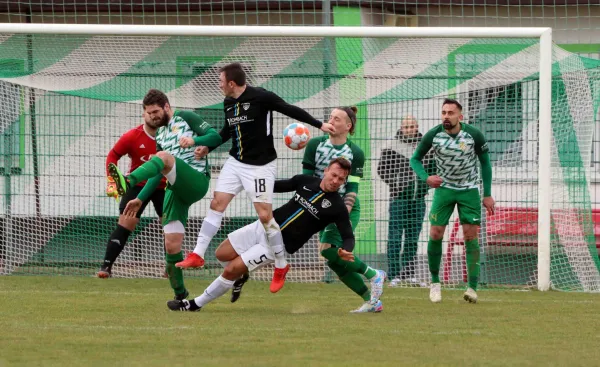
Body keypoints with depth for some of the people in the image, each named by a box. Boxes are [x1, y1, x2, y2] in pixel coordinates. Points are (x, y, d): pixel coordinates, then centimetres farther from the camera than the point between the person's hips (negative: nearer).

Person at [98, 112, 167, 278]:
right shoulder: (132, 137, -11)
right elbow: (113, 155, 1)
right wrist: (111, 181, -7)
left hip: (163, 188, 2)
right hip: (138, 185, -2)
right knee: (125, 225, -10)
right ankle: (106, 266, -9)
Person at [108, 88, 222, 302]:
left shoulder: (185, 118, 5)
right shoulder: (161, 136, 25)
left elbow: (216, 137, -5)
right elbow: (159, 173, 29)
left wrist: (194, 140, -23)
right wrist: (141, 199, 21)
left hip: (197, 182, -7)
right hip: (175, 190, 7)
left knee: (163, 157, -33)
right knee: (172, 245, -4)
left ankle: (128, 182, -56)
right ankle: (180, 294, 7)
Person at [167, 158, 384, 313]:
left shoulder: (337, 208, -12)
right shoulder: (305, 182, 2)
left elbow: (348, 237, -11)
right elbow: (277, 186, 16)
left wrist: (345, 252, -33)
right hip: (264, 227, 5)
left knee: (230, 270, -11)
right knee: (221, 254, 6)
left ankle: (195, 304, 3)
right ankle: (242, 276, 37)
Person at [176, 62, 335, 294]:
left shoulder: (261, 97, -17)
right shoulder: (228, 104, 5)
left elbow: (291, 110, -13)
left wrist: (319, 125, -16)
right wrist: (208, 147, 13)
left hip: (260, 166, -7)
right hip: (235, 163, 7)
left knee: (265, 216, -6)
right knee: (217, 204, 1)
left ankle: (281, 266, 8)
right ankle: (197, 255, 5)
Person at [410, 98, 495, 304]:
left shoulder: (474, 135, -15)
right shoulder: (433, 135, -13)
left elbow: (485, 162, -1)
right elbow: (415, 159, -1)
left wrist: (487, 194, -3)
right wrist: (426, 178, -22)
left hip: (469, 190, -1)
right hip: (443, 188, 1)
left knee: (471, 236, -8)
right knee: (435, 234, -8)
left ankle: (472, 287, -7)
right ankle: (435, 282, 9)